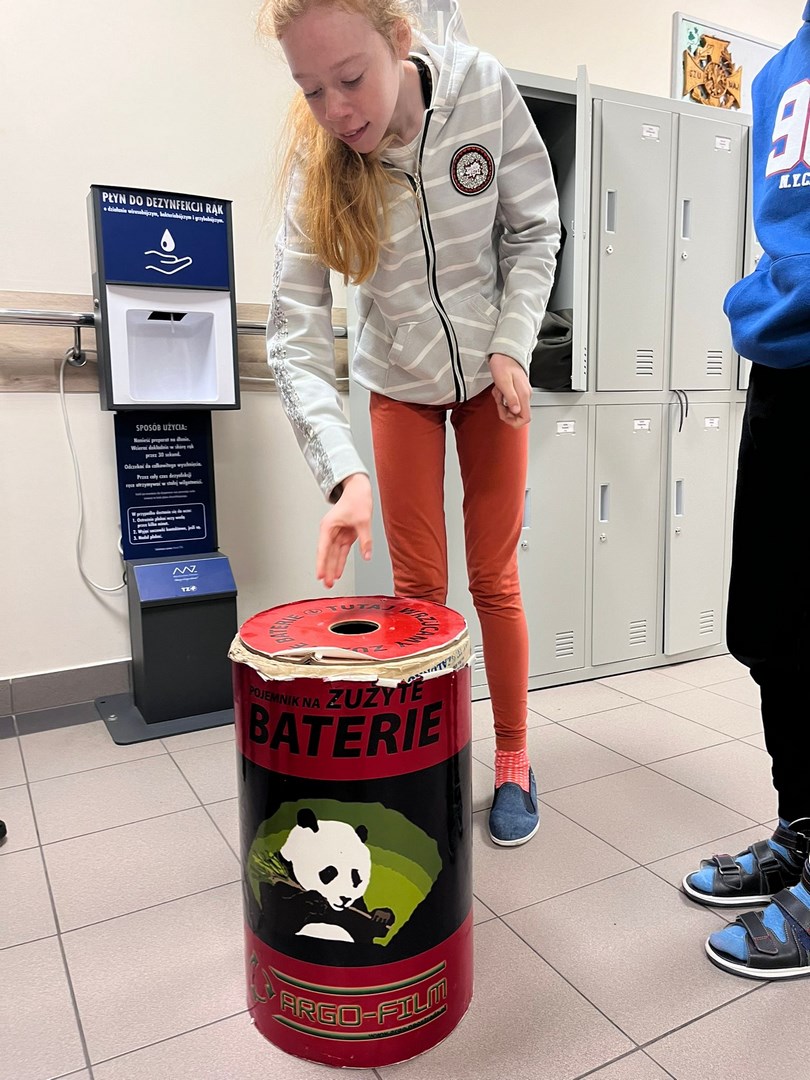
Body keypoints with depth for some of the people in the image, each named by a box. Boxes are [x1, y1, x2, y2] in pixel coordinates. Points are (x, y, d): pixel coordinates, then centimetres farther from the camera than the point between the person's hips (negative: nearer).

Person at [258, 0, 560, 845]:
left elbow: (534, 231, -6)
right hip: (400, 384, 0)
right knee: (418, 584, 1)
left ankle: (514, 761, 18)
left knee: (494, 576, 1)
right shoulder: (317, 165, -20)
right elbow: (295, 337, -27)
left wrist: (512, 346, -17)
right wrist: (343, 472, -40)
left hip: (491, 368, 0)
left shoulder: (484, 92, -19)